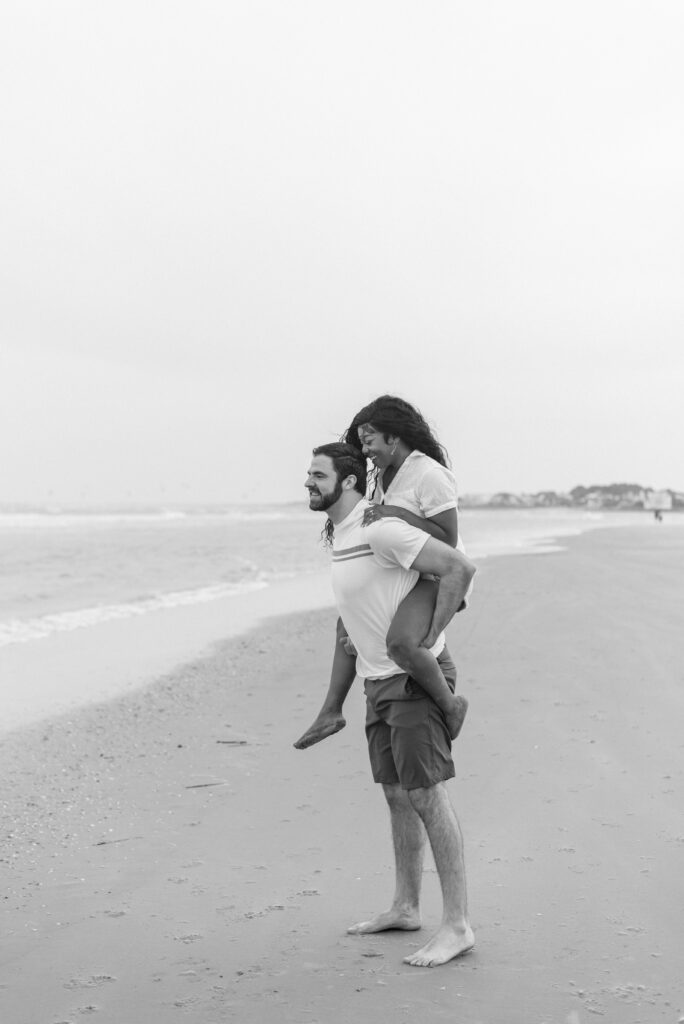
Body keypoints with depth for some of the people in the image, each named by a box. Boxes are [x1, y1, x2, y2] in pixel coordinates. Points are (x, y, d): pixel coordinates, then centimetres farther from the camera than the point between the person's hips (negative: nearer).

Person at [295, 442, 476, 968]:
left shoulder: (379, 530, -19)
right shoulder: (340, 535, 12)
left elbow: (460, 568, -24)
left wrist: (427, 640, -21)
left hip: (416, 675, -10)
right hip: (381, 679, 10)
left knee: (426, 794, -12)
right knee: (398, 794, 15)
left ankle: (457, 925, -8)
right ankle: (406, 907, 25)